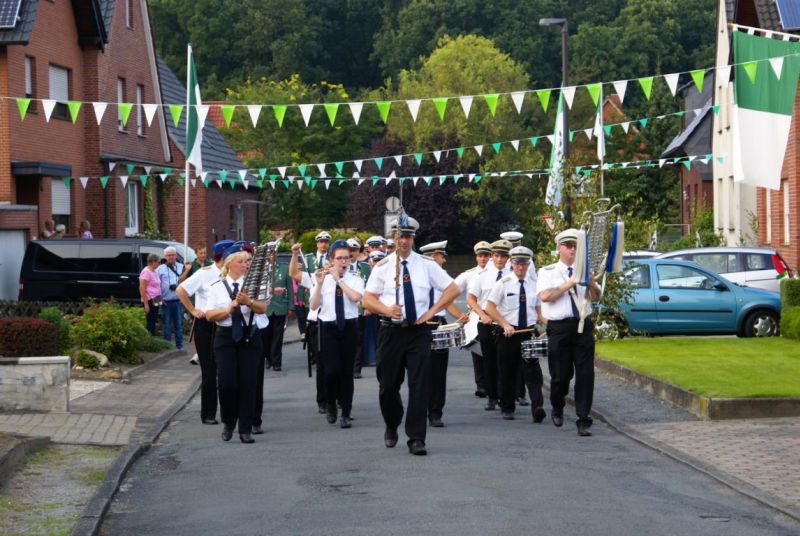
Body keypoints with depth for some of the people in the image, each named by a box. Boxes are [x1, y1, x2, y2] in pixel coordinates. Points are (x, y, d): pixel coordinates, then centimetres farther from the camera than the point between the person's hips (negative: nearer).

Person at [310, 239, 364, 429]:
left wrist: (339, 279, -17)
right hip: (328, 327, 0)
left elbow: (356, 297, -20)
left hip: (349, 326, 0)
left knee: (347, 370, 3)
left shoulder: (355, 279, 1)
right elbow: (314, 305, -7)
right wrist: (319, 284, -17)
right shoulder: (322, 279, 2)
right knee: (331, 370, -8)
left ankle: (346, 414, 10)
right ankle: (331, 405, 18)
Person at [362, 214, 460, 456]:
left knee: (419, 386, -8)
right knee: (388, 385, 8)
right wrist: (386, 309, -16)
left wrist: (432, 311, -3)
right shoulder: (383, 267, 3)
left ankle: (416, 439, -4)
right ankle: (391, 427, 34)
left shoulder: (426, 265, 4)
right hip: (391, 331, 1)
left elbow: (453, 289, 7)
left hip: (419, 331, -1)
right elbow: (367, 299, 3)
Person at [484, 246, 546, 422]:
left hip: (529, 332, 1)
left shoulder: (534, 284, 7)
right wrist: (505, 324, -15)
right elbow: (490, 307, -5)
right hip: (508, 333, -1)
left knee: (533, 371, -12)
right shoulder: (503, 283, -3)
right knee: (507, 373, 7)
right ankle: (507, 408, 20)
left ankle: (537, 407, -21)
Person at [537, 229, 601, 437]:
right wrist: (569, 284, -14)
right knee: (560, 374, 5)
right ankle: (557, 409, 32)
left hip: (583, 326, 2)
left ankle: (583, 421, -1)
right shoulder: (548, 272, 4)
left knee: (585, 374, -4)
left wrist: (591, 284, -17)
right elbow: (544, 296, -12)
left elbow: (596, 297, 3)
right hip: (559, 328, -2)